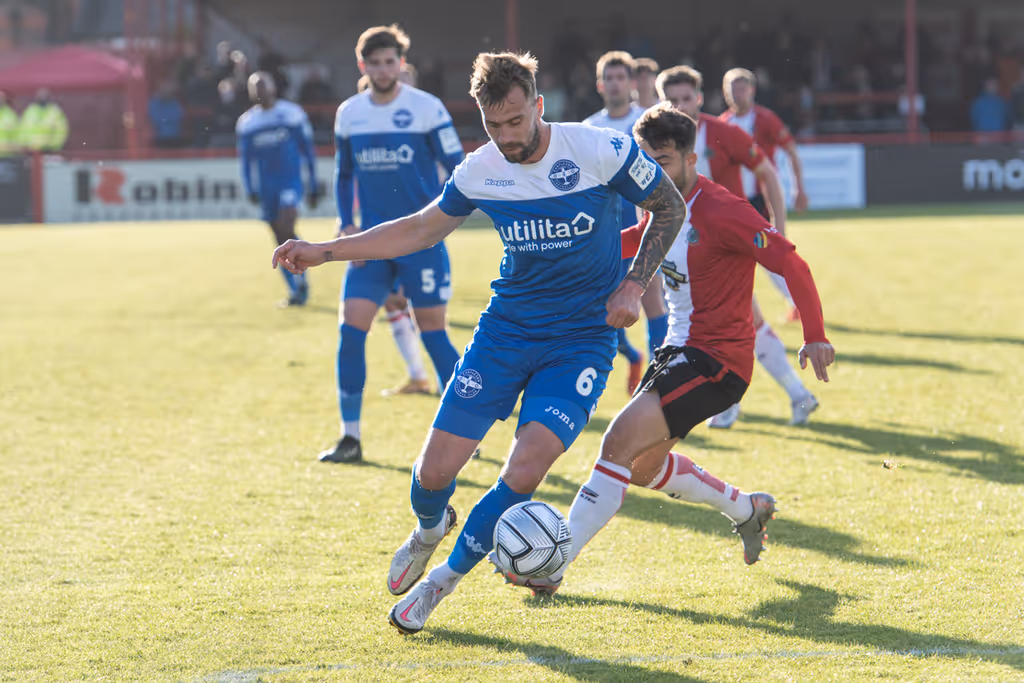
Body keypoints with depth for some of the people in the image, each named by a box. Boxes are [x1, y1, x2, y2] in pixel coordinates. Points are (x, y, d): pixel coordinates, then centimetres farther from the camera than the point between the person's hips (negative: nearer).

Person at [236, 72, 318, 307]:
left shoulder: (292, 113, 0)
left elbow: (308, 150, 5)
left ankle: (301, 281, -7)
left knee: (286, 227, -22)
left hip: (290, 181, -3)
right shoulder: (246, 122, 8)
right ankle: (295, 290, 11)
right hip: (266, 187, 4)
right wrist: (249, 189, 2)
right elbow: (245, 159, 14)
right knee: (281, 241, 3)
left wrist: (312, 187, 4)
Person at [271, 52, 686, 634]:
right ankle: (430, 530, 34)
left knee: (527, 465, -20)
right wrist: (325, 252, 8)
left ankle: (443, 580, 2)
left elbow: (670, 207, 0)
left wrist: (634, 286, -11)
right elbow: (423, 228, 12)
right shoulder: (480, 171, -4)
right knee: (437, 468, -5)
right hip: (508, 326, 3)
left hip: (583, 338, -3)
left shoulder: (601, 150, -15)